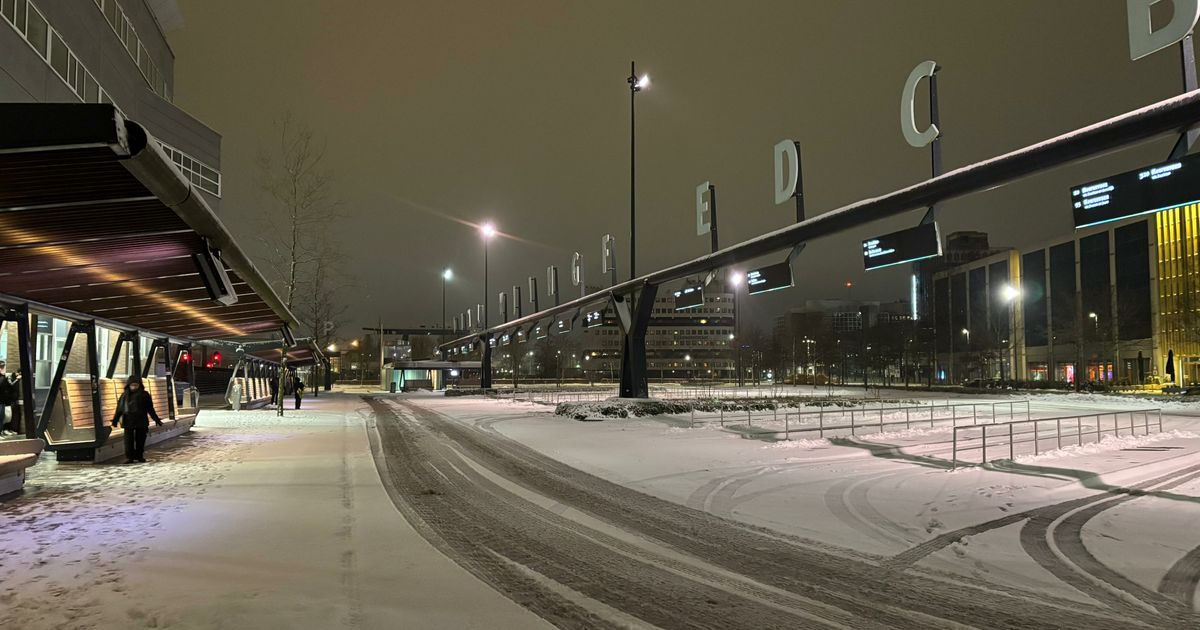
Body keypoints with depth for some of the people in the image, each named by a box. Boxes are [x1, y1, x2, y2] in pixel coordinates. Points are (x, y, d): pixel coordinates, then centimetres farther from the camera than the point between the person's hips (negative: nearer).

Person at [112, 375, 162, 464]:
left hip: (141, 422, 0)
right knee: (129, 440, -2)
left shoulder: (144, 395, 4)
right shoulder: (125, 395, 4)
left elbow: (150, 409, 8)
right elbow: (119, 409, 6)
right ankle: (129, 457, 3)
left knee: (140, 439, 6)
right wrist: (115, 420, -1)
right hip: (128, 421, 0)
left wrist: (156, 420, 7)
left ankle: (139, 456, 17)